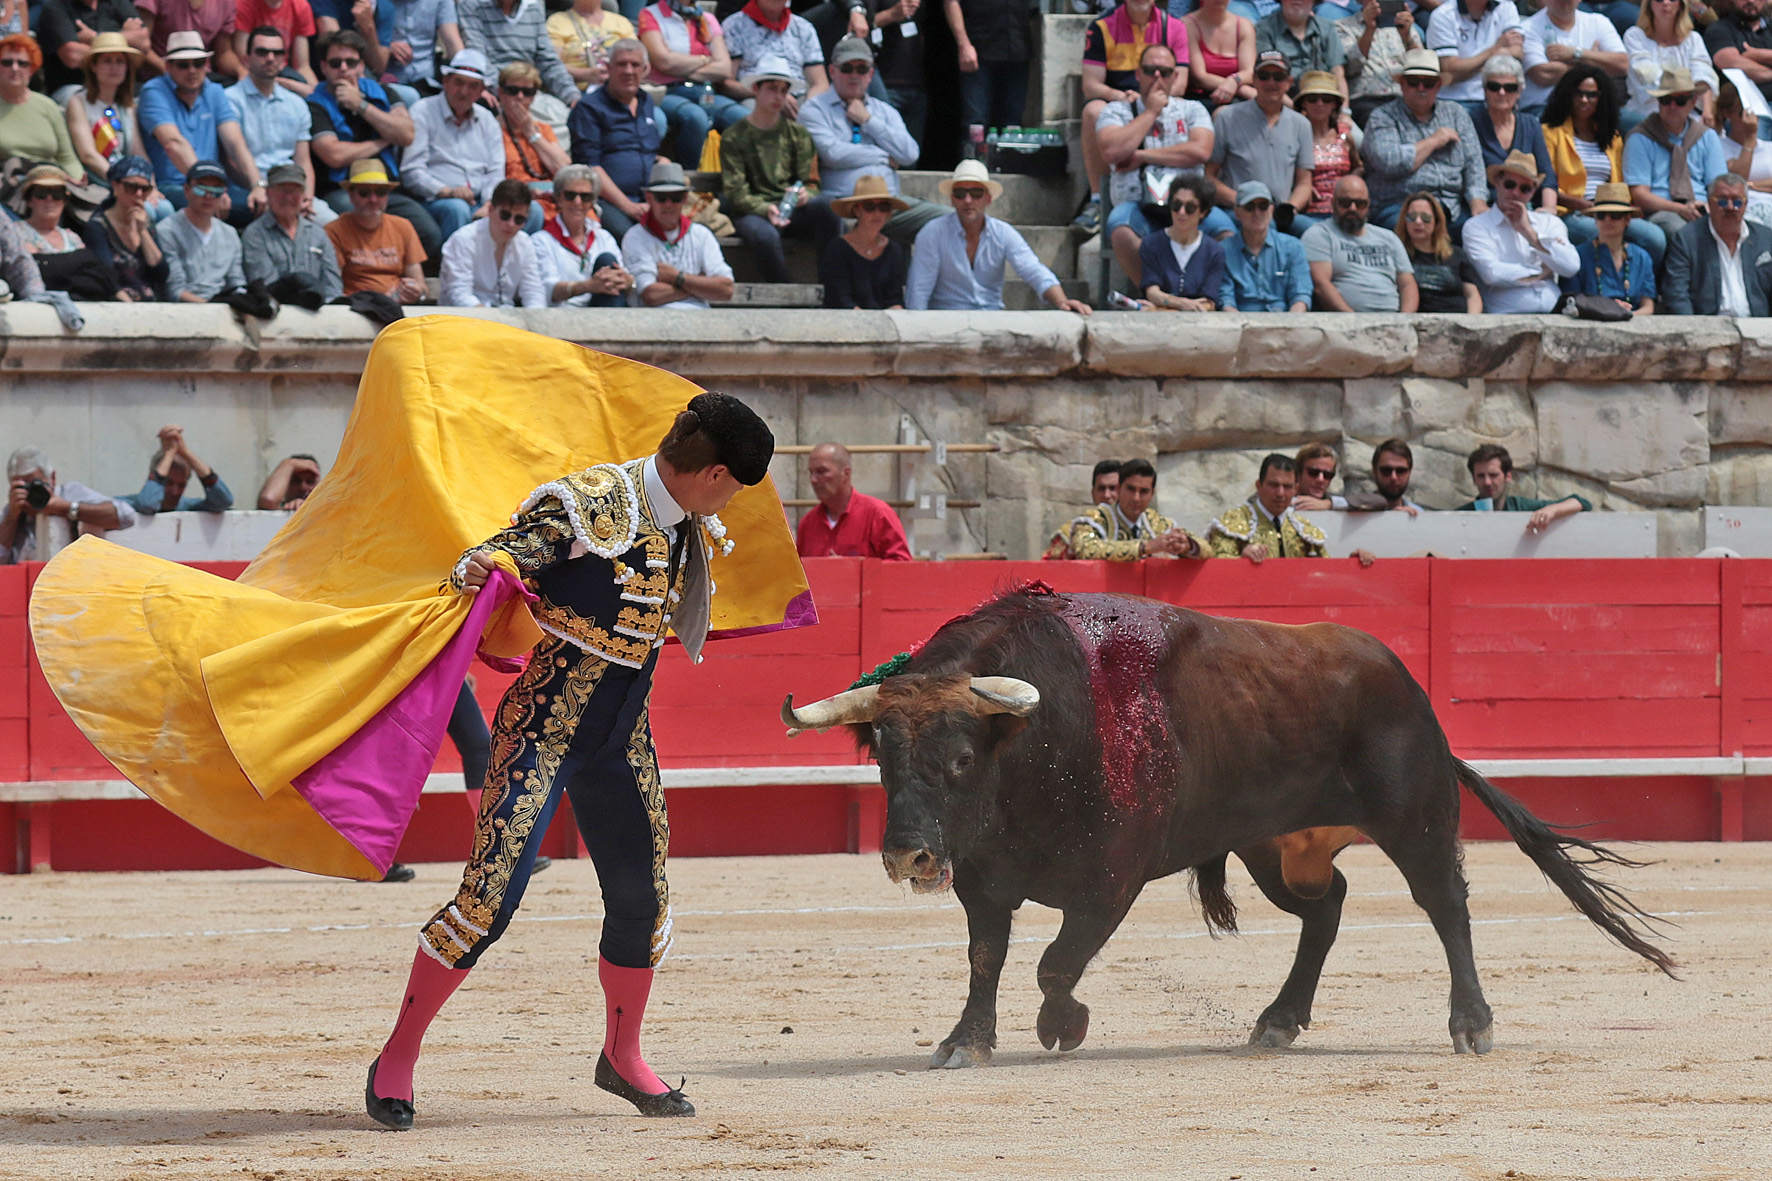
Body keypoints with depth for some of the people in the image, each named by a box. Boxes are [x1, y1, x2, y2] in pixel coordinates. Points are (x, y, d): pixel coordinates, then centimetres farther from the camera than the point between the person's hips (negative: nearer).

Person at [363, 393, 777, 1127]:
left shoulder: (688, 529, 7)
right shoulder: (588, 503, -16)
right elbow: (491, 561, -21)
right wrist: (474, 572, -36)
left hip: (621, 735, 7)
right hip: (545, 721, -7)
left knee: (643, 897, 10)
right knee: (490, 896, -13)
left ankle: (622, 1057, 31)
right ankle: (397, 1059, -2)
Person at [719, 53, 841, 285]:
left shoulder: (798, 134, 16)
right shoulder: (734, 138, 6)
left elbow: (811, 183, 12)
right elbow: (735, 193, -2)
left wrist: (804, 195, -14)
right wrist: (765, 209, -21)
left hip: (793, 210, 3)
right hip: (753, 213, -3)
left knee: (826, 204, -31)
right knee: (764, 235, -39)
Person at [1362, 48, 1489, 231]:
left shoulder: (1456, 113, 20)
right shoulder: (1382, 118, 7)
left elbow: (1473, 163, 13)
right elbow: (1389, 163, -12)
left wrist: (1478, 202, -6)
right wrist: (1433, 141, -1)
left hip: (1453, 207, 4)